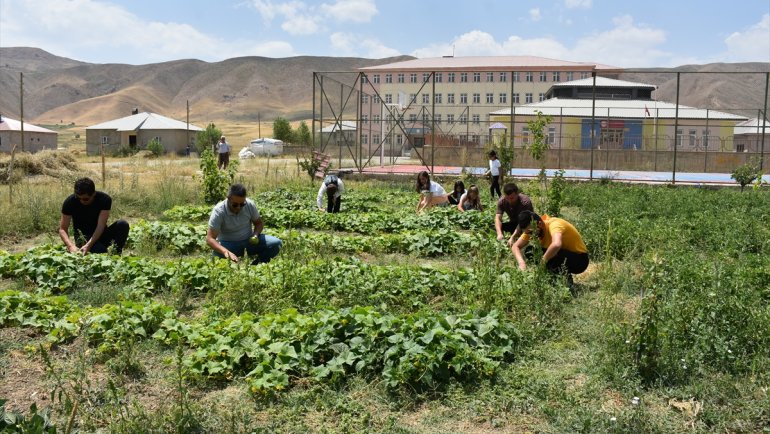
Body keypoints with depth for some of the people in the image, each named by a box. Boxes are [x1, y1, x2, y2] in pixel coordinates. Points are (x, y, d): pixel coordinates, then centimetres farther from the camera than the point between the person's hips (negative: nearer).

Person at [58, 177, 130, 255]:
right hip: (83, 237, -2)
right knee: (100, 250, -36)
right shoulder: (70, 202, -16)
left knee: (123, 225, -28)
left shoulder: (104, 199, -18)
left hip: (100, 234, 2)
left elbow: (101, 226, -23)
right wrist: (71, 246, -35)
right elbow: (62, 229, -15)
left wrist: (88, 245, -38)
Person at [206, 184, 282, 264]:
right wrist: (226, 252, -43)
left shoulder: (250, 205, -12)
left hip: (249, 240, 3)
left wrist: (255, 235, -15)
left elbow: (259, 223, 8)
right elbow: (210, 239, -26)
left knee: (276, 244, -20)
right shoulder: (218, 211, -21)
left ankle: (256, 265, 4)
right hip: (228, 244, -3)